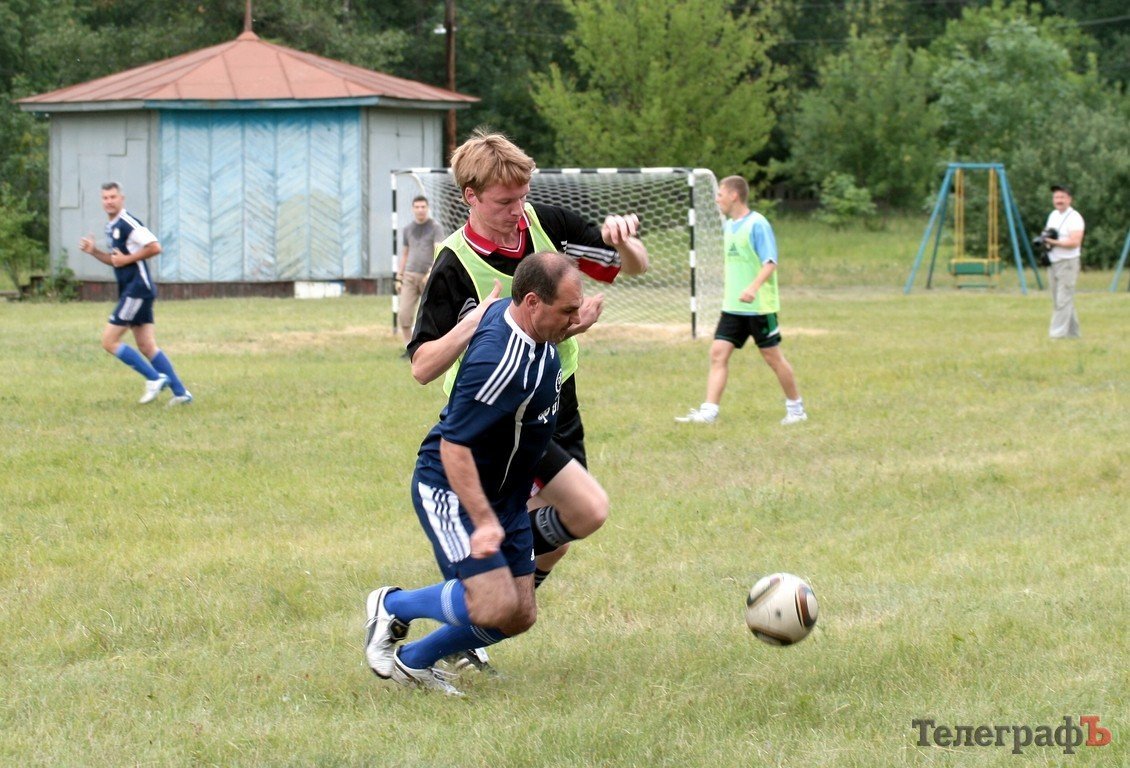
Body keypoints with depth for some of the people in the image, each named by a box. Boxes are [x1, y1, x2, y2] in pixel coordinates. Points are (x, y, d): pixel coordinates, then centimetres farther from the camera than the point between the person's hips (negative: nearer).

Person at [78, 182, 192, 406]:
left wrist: (126, 259, -16)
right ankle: (180, 392, 8)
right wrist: (93, 251, 13)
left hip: (138, 289, -10)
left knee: (109, 341, -8)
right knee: (147, 347, 8)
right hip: (130, 290, 10)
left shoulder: (128, 223, -13)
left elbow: (154, 247, -21)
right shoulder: (111, 227, 17)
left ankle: (155, 378, -6)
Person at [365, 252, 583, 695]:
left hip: (505, 496, 10)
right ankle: (392, 606, 6)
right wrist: (484, 521, -32)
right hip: (450, 491, -10)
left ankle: (414, 660, 25)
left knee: (520, 616, 7)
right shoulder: (501, 361, -31)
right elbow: (454, 445, -29)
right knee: (497, 605, -20)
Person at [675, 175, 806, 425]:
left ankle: (796, 409, 17)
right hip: (732, 307, 7)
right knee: (718, 353, -4)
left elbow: (770, 263, -19)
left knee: (772, 356, 2)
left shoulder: (757, 225, -13)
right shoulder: (728, 226, 11)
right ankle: (709, 411, -7)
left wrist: (753, 288, -31)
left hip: (759, 306, -7)